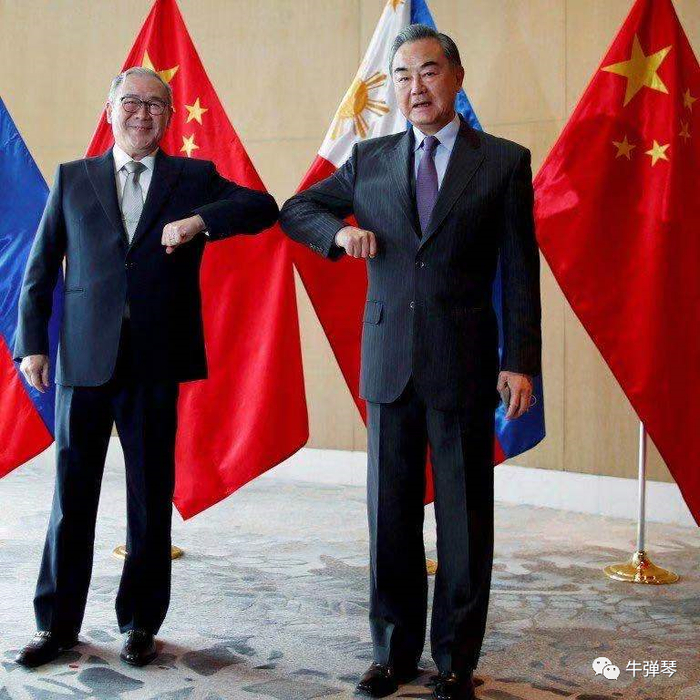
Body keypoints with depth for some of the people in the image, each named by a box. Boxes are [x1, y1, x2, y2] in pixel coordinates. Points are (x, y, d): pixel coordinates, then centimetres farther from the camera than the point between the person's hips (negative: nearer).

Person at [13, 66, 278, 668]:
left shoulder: (194, 177, 9)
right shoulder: (73, 178, 11)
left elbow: (264, 208, -2)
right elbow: (41, 268, 9)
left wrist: (200, 220, -17)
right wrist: (32, 342, 0)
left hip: (155, 363, 0)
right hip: (84, 362, 1)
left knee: (152, 500, 7)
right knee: (71, 498, 6)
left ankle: (140, 624, 21)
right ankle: (58, 623, 19)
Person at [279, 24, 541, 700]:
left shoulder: (504, 162, 2)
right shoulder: (369, 161, 9)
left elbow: (520, 271, 0)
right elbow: (295, 210, 18)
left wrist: (520, 361, -7)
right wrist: (339, 230, -4)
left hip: (464, 367, -2)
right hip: (389, 364, 3)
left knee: (464, 519, 5)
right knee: (390, 514, 9)